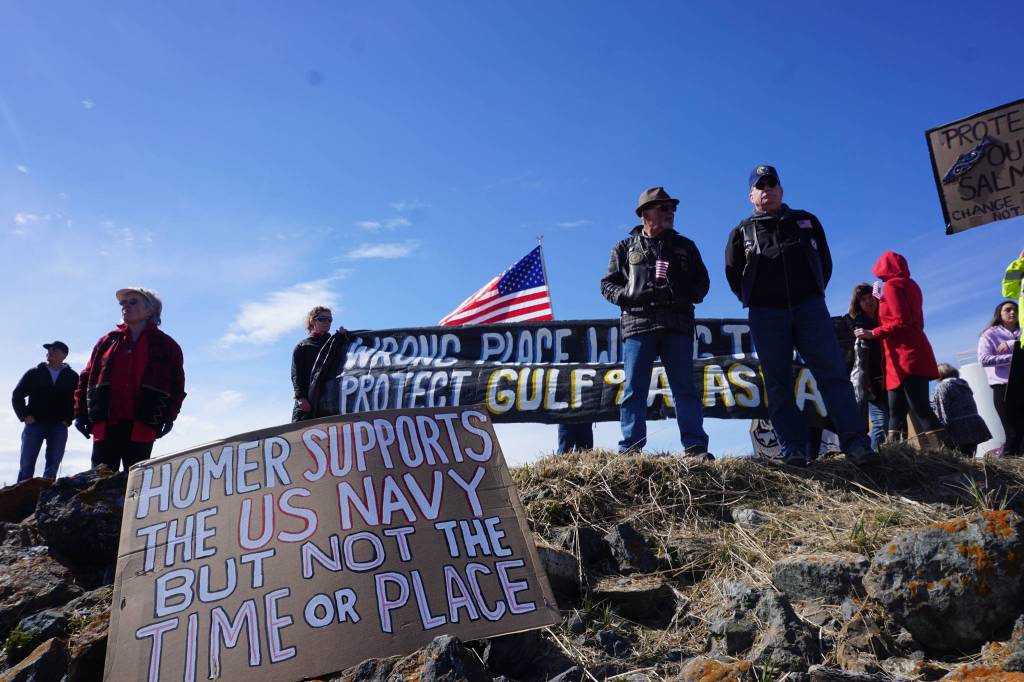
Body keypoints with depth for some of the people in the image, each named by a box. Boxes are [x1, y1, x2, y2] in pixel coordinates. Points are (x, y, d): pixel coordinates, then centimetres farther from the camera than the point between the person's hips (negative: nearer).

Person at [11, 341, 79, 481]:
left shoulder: (72, 377, 7)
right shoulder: (34, 373, 8)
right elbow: (17, 395, 10)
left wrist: (68, 419, -1)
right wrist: (25, 415, -1)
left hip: (59, 427, 0)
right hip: (34, 424, 0)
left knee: (53, 465, -2)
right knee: (26, 464, -2)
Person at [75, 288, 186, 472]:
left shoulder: (166, 346, 8)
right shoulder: (108, 341, 15)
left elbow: (177, 385, 7)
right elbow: (87, 378, 15)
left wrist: (170, 416, -3)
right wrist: (80, 412, 7)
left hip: (141, 428, -2)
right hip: (105, 425, 2)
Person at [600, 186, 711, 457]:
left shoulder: (685, 246, 21)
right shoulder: (626, 247, 17)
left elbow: (702, 281, 20)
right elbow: (608, 284, 12)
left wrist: (687, 297, -2)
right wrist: (627, 296, -8)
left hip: (678, 325, 1)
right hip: (638, 324, -1)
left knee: (685, 386, -3)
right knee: (634, 389, -5)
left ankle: (695, 447, -6)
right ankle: (629, 449, -5)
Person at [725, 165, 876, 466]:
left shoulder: (806, 221, 17)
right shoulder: (742, 232, 14)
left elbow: (824, 262, 18)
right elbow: (733, 273, 13)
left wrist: (814, 295, 9)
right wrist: (755, 302, 6)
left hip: (809, 306, 1)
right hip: (766, 314, 0)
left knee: (832, 372, -11)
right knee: (778, 383, -5)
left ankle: (855, 442, -15)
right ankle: (794, 450, -5)